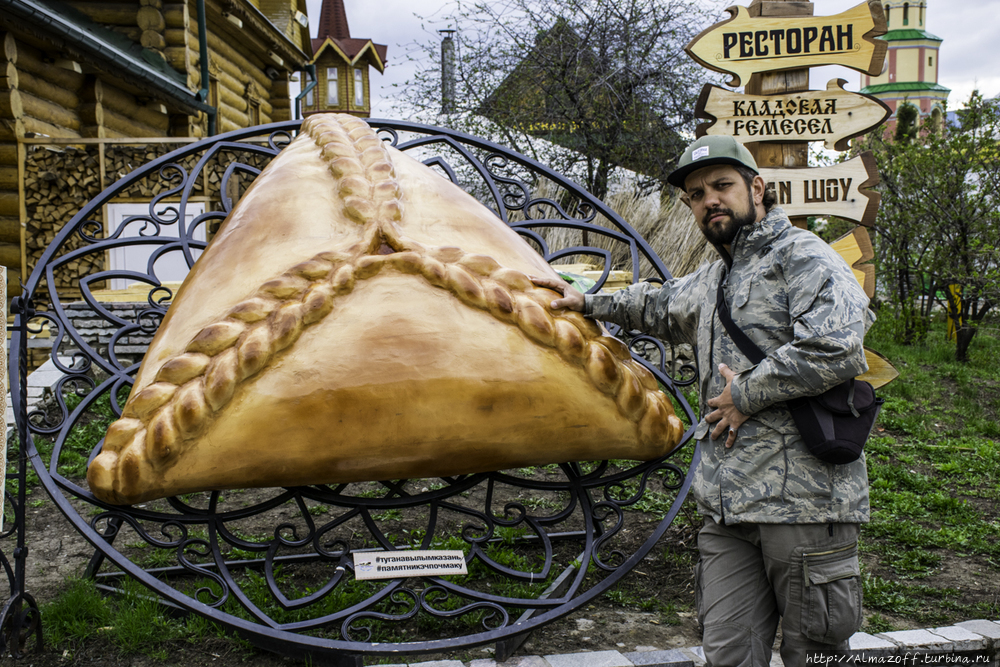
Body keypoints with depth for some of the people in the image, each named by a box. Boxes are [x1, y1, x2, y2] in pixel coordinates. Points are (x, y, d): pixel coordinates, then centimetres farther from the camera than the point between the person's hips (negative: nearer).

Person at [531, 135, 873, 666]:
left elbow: (836, 347, -19)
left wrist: (747, 393, -10)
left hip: (803, 497, -7)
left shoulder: (803, 257, -3)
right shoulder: (709, 282, 23)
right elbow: (659, 305, 44)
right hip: (727, 505, 7)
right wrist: (589, 303, 52)